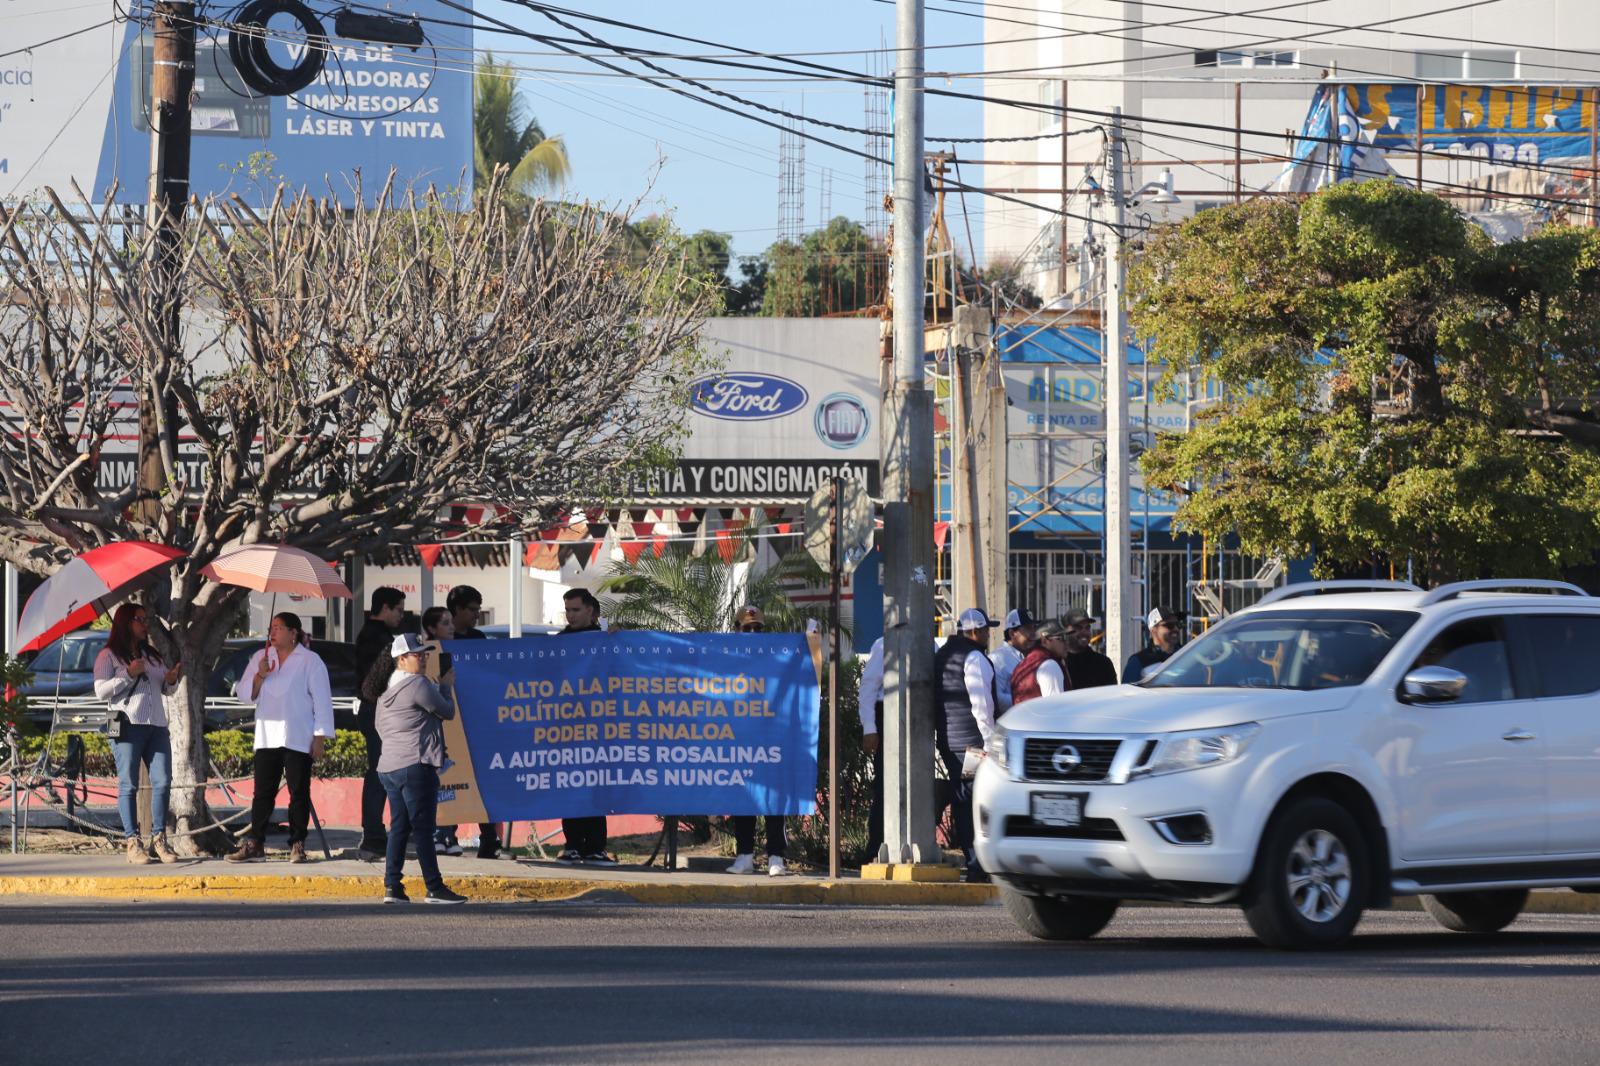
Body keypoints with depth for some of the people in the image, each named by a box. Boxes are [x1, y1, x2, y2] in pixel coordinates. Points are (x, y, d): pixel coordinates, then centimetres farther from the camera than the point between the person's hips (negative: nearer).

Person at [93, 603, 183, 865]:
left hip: (156, 725, 6)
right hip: (128, 725, -6)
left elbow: (164, 689, 28)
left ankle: (159, 839, 2)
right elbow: (101, 690, -6)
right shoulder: (109, 656, 3)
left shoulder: (152, 655, 22)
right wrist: (129, 674, -14)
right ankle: (133, 842, -6)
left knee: (162, 782, -3)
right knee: (128, 785, -6)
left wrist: (171, 680, 5)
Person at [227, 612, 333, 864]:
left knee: (299, 793, -1)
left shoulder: (310, 661, -1)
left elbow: (322, 701, -2)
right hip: (267, 737, 4)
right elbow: (243, 694, 10)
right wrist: (259, 676, -9)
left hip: (298, 739, -4)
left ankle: (297, 845, 3)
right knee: (263, 793, 2)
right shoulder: (260, 658, 12)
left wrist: (320, 738, -7)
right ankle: (254, 845, 3)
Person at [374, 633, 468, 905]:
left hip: (389, 766, 9)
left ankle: (392, 887, 5)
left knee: (399, 826, 9)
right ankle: (434, 888, -5)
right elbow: (447, 712, -4)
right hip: (415, 765, -9)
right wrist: (445, 686, 12)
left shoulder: (386, 688, 16)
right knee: (423, 828, -6)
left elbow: (380, 726, 21)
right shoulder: (418, 685, -12)